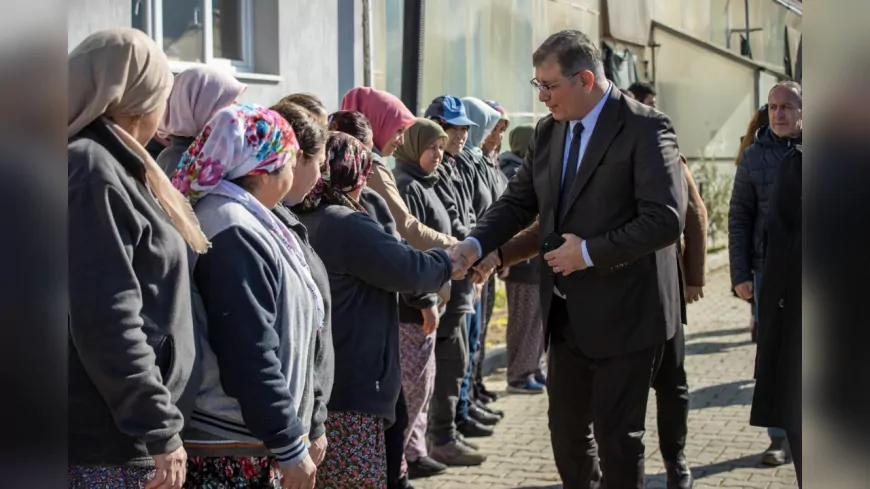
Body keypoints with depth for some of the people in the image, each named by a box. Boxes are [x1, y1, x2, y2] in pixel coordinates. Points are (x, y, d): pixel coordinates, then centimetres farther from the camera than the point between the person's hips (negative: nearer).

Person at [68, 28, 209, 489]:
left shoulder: (107, 166, 14)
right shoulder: (93, 172, -16)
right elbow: (107, 321, -22)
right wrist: (159, 431, -19)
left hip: (113, 432, 9)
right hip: (109, 440, -9)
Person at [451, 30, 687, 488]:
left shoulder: (645, 128, -14)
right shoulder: (548, 131, 7)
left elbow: (666, 219, -22)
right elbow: (518, 201, 9)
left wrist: (590, 252, -20)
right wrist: (475, 244, -9)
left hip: (622, 313, -6)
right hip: (567, 314, 7)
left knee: (616, 434, 4)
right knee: (566, 428, 15)